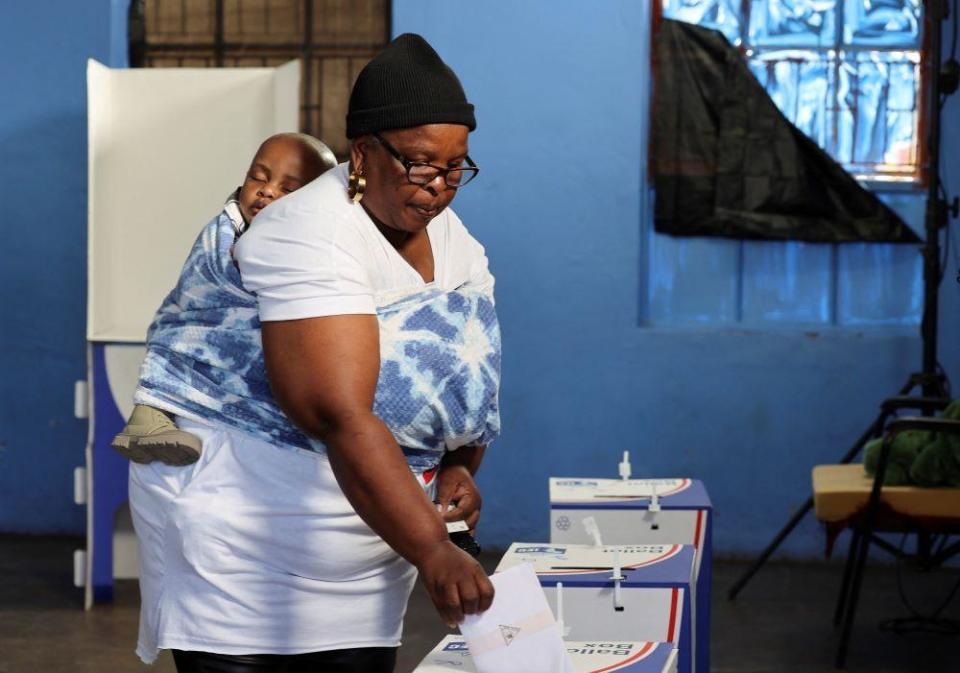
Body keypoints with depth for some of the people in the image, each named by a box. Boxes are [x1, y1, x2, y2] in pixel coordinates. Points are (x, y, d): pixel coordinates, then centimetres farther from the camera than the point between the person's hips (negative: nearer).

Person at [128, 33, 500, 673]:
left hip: (367, 542, 7)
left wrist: (459, 470, -7)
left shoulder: (451, 238, 5)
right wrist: (433, 551, -39)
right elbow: (343, 417, -32)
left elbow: (461, 382, 14)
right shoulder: (310, 240, -22)